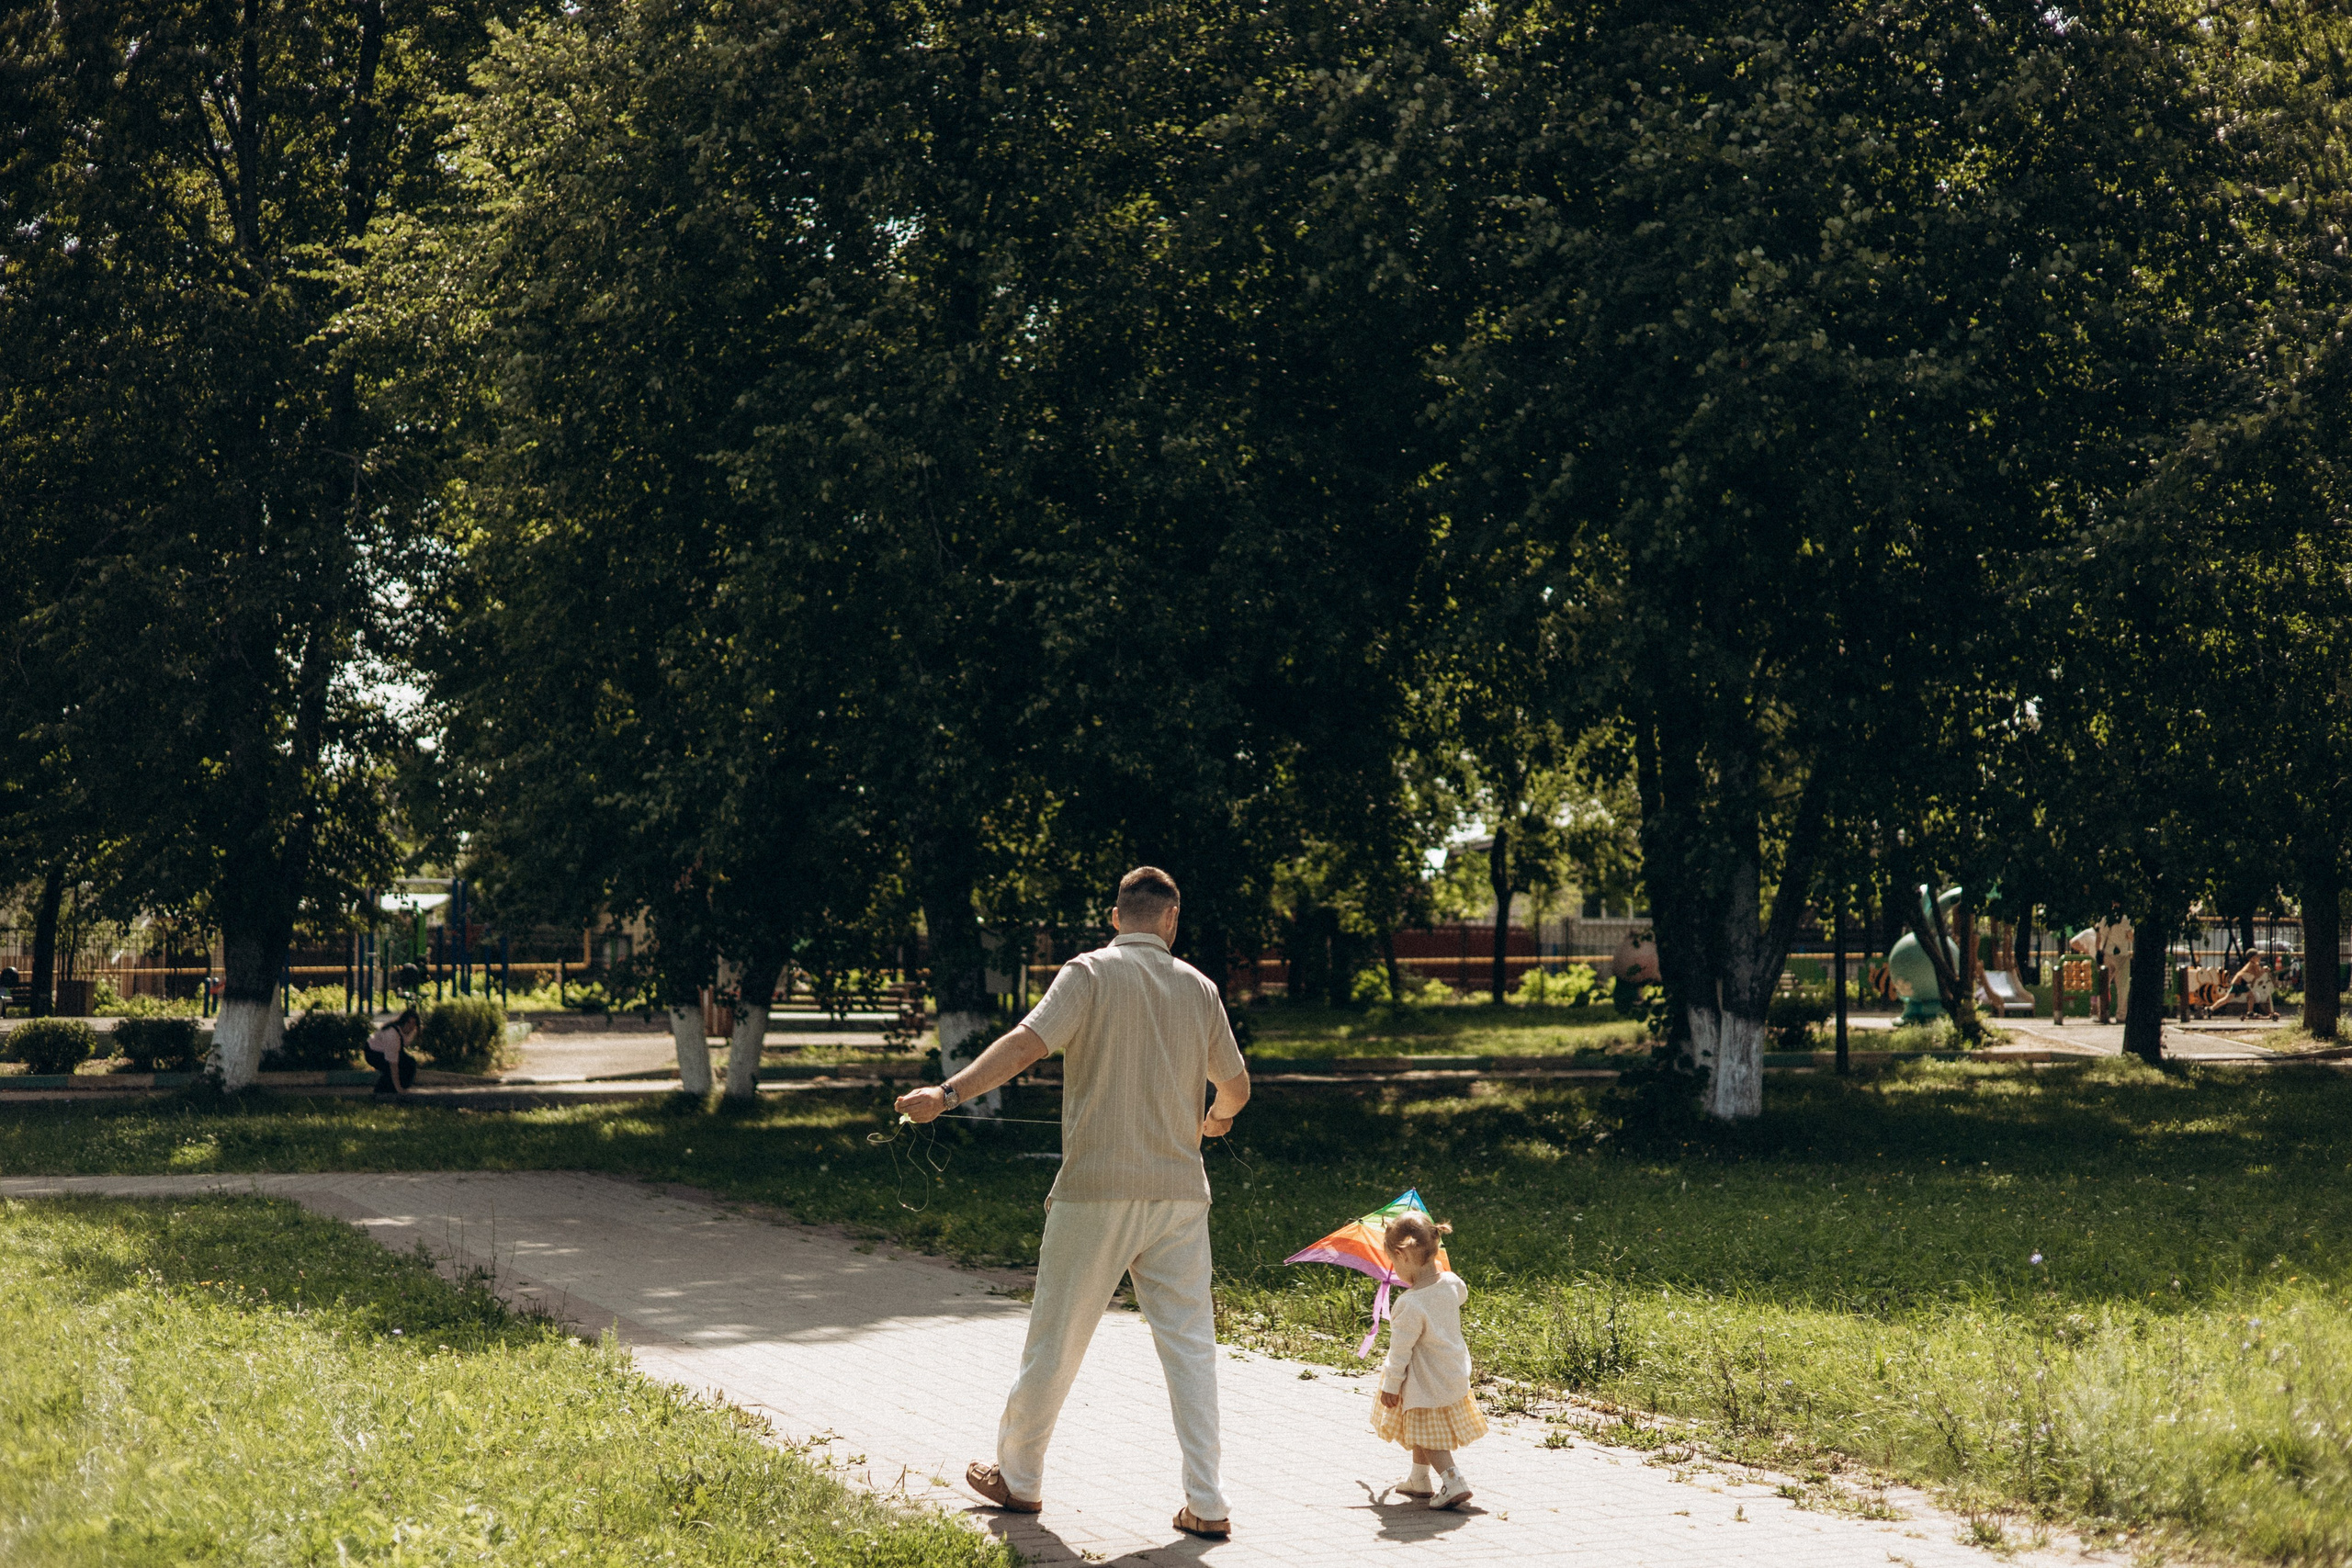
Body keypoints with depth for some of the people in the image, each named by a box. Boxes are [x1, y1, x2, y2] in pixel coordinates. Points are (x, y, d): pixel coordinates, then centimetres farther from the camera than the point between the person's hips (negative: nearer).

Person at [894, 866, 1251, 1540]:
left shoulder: (1091, 974, -4)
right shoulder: (1198, 987, 8)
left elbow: (1028, 1041, -19)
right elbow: (1236, 1086, 19)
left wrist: (950, 1092, -23)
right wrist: (1215, 1119, 41)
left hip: (1097, 1188, -3)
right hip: (1180, 1193, 3)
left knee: (1055, 1340, 9)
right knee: (1190, 1345, 5)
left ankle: (1018, 1477, 24)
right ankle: (1207, 1504, 2)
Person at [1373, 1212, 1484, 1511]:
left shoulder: (1410, 1305, -32)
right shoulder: (1451, 1283, -11)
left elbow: (1401, 1349, -22)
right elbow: (1463, 1294, 16)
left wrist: (1391, 1385, -10)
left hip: (1426, 1383, -8)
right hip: (1453, 1372, 8)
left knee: (1426, 1435, 7)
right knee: (1423, 1430, 24)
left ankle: (1453, 1483, -3)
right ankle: (1419, 1480, 37)